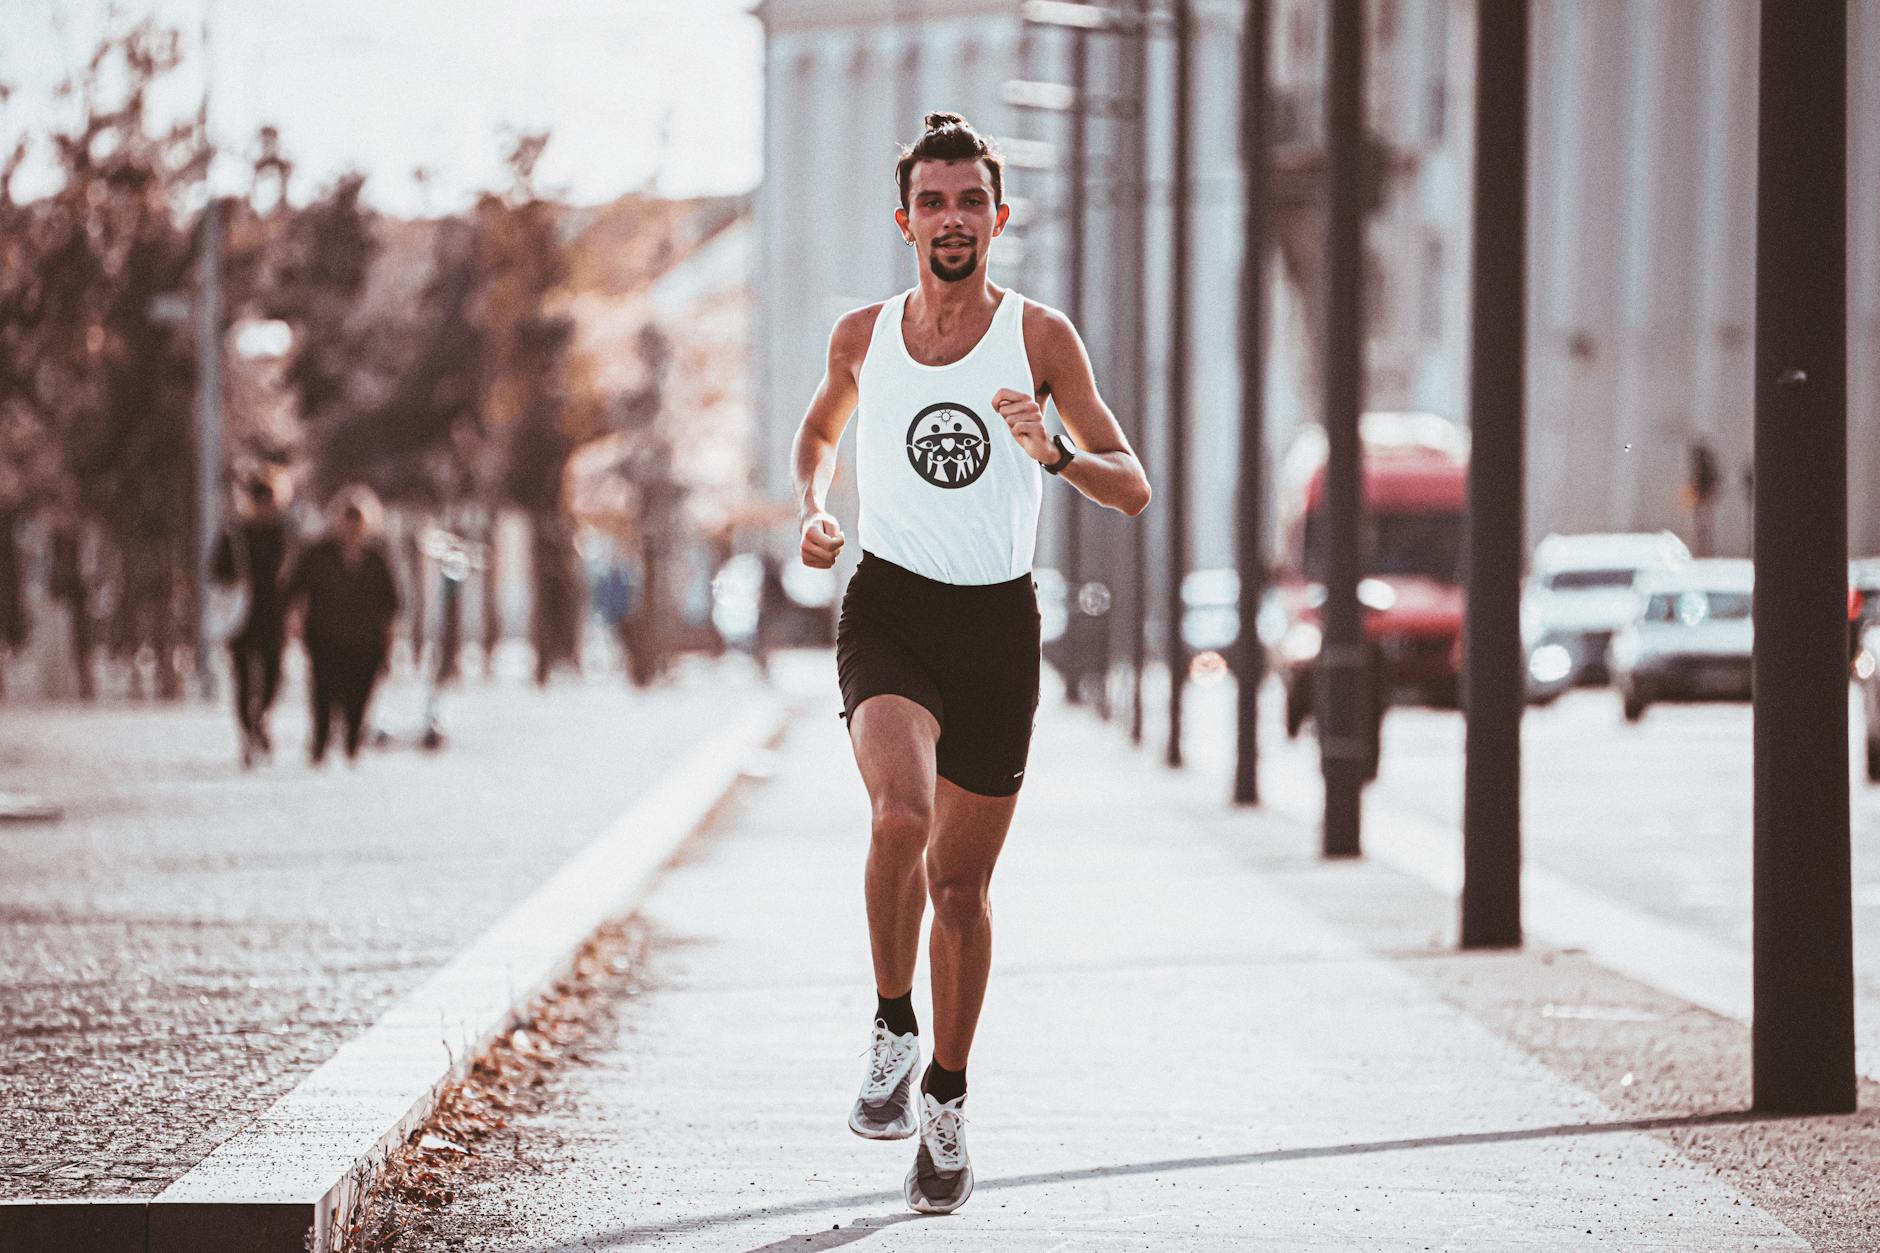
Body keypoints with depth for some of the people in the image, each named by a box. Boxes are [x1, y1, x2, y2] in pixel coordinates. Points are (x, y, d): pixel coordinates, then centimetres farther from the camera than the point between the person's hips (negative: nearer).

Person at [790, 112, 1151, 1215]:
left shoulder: (1039, 337, -2)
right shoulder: (863, 336, 4)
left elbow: (1135, 491, -3)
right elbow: (821, 430, 26)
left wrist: (1053, 453, -23)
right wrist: (814, 508, 5)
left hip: (998, 624, 0)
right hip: (888, 609, 0)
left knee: (963, 883, 8)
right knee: (901, 814, -29)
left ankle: (947, 1099, 27)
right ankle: (893, 1031, -8)